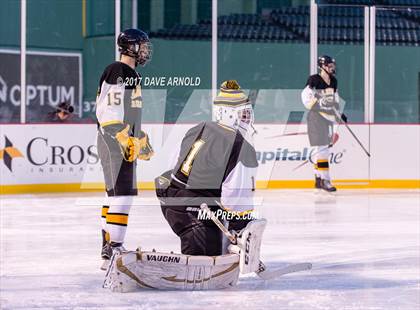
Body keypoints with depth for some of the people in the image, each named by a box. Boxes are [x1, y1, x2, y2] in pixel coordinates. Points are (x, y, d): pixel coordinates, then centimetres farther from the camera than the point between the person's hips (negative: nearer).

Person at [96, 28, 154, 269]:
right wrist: (123, 138, -25)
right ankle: (113, 250, -20)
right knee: (123, 193, -16)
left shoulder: (132, 75, 20)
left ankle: (109, 246, 20)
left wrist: (141, 140, 29)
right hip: (115, 141, -11)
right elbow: (108, 111, -20)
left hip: (126, 142, 11)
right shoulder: (117, 71, -13)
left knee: (117, 193, 14)